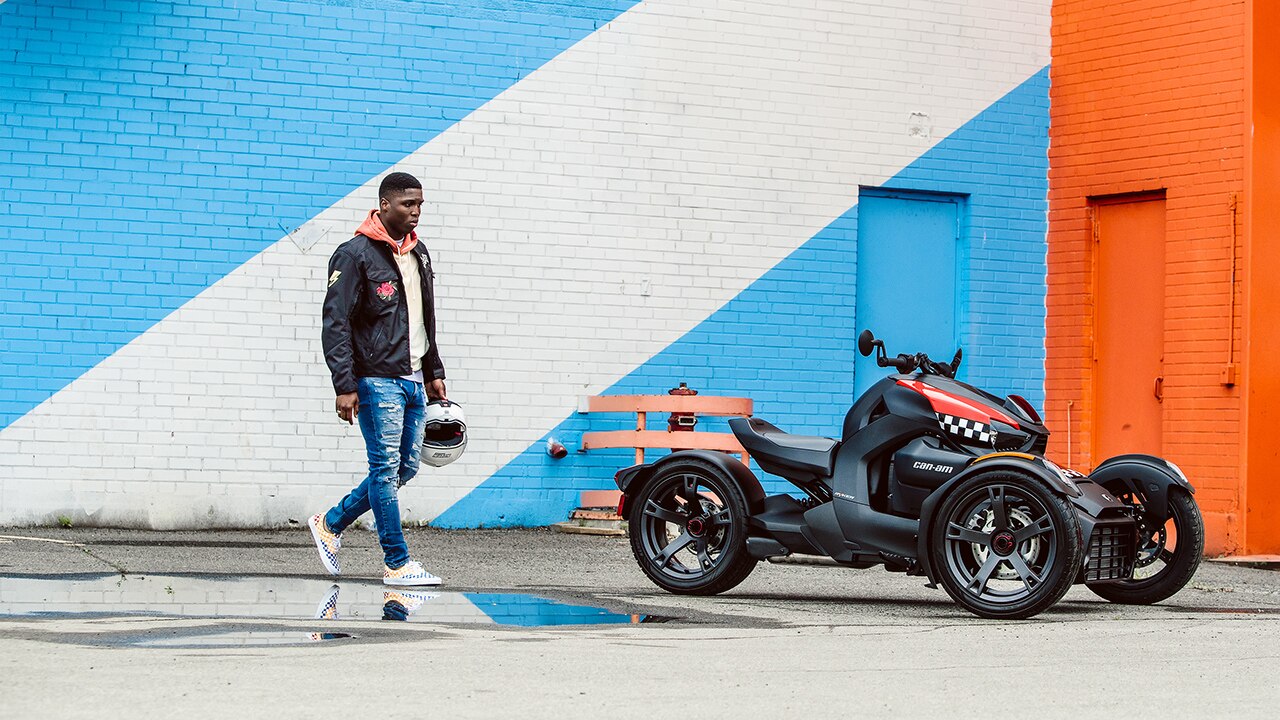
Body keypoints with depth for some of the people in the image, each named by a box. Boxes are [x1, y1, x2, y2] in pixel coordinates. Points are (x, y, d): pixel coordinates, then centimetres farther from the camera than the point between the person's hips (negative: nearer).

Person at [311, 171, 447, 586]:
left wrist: (434, 373, 21)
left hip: (413, 379, 8)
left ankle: (331, 523, 24)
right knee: (387, 467, -6)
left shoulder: (418, 254, 16)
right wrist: (345, 386, -18)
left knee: (407, 466, 9)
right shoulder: (355, 254, -9)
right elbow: (336, 323, -12)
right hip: (377, 380, -8)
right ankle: (396, 564, -1)